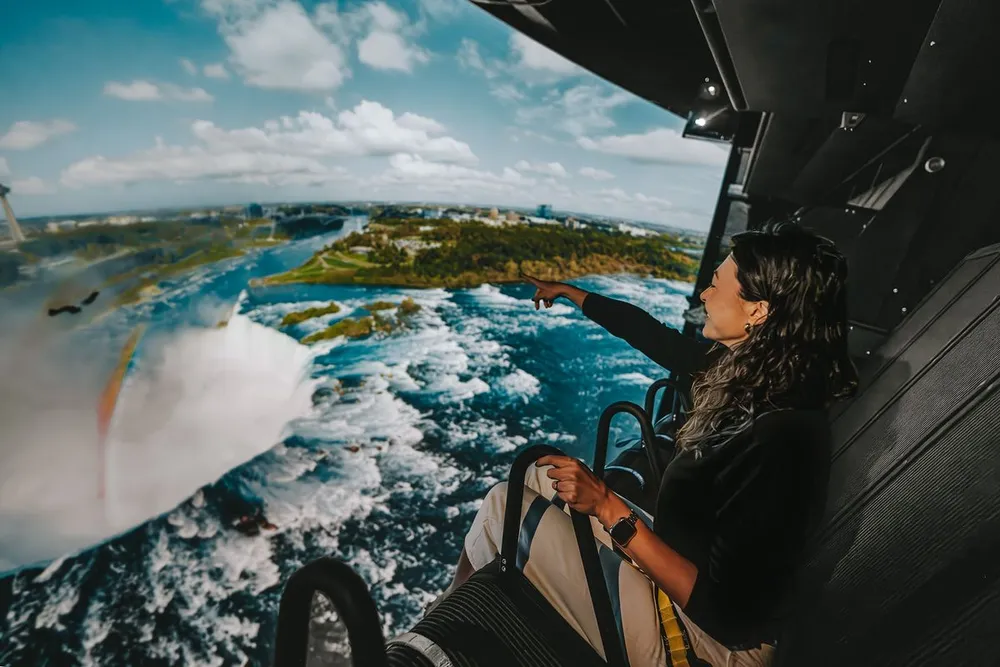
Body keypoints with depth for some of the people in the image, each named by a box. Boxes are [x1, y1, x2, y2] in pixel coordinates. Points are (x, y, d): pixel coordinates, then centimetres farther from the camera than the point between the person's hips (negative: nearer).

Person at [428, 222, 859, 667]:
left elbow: (729, 618, -27)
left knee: (504, 506, -8)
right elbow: (653, 335, 5)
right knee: (538, 476, 9)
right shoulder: (751, 369, -8)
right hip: (684, 567, 7)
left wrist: (609, 508, -27)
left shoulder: (781, 439, -32)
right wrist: (570, 292, 17)